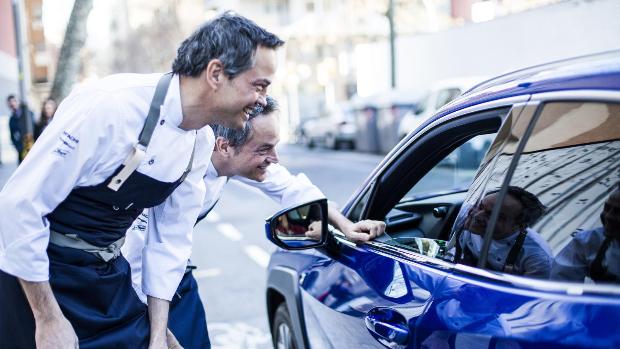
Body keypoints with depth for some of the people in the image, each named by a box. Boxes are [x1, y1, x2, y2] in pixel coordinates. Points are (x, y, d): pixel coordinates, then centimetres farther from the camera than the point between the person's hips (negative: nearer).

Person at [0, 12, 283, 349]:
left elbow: (171, 238, 4)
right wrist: (49, 320, -19)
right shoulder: (110, 104, -27)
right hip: (38, 271, -6)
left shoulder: (202, 142, -4)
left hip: (107, 272, 6)